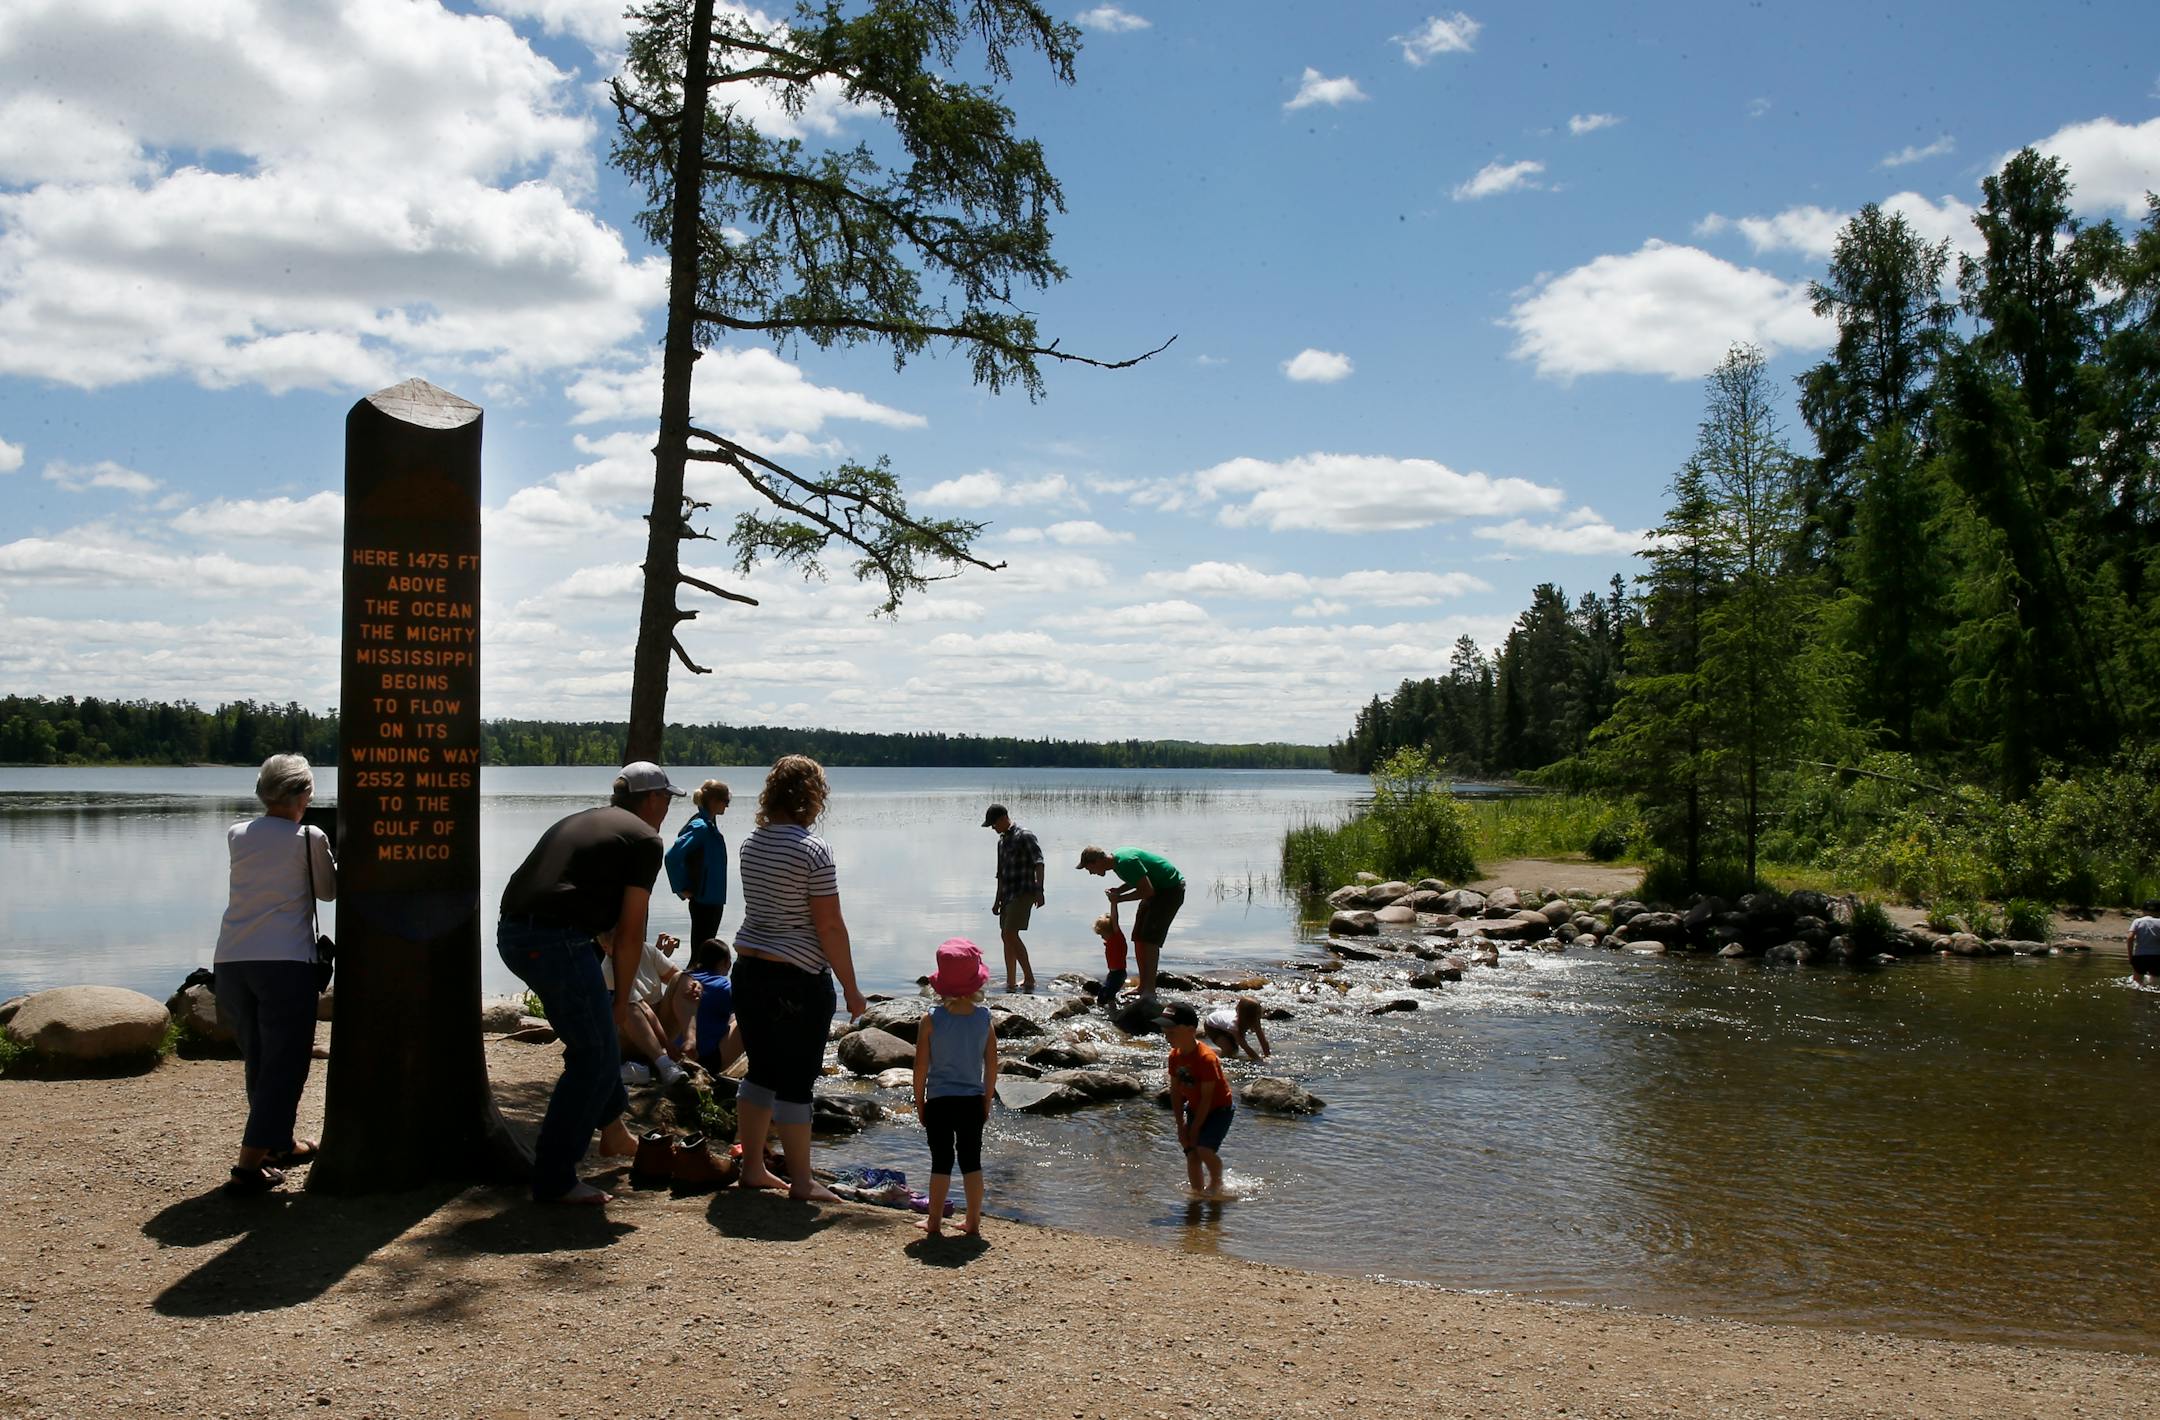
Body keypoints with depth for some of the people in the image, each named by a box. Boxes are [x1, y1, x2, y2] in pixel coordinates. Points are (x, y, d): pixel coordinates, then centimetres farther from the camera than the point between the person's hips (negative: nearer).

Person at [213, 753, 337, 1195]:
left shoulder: (237, 836, 9)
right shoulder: (310, 839, -3)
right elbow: (328, 890, 10)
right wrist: (327, 845, 25)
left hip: (231, 961, 6)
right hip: (285, 963, -6)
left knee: (259, 1060, 19)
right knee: (285, 1063, 1)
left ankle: (279, 1145, 34)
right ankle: (249, 1165, -5)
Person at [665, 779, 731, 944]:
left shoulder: (709, 825, 10)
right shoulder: (700, 827, -18)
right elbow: (672, 856, -24)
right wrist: (681, 889, -16)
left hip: (713, 900, 9)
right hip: (703, 901, -9)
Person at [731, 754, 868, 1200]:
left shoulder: (751, 842, 8)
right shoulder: (811, 849, -15)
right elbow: (829, 926, -15)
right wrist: (851, 990, -9)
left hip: (748, 968, 8)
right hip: (797, 980, -8)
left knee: (761, 1071, 16)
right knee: (796, 1081, 1)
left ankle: (753, 1168, 23)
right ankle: (801, 1181, 10)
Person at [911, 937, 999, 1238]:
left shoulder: (932, 1019, -11)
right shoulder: (985, 1019, -5)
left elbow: (921, 1066, -7)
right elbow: (992, 1066, 0)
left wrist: (919, 1102, 5)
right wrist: (987, 1101, 12)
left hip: (939, 1100, -2)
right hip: (973, 1101, 2)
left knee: (941, 1160, 6)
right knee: (971, 1161, 11)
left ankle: (934, 1220, 14)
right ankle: (973, 1221, 16)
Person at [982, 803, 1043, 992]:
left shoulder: (1024, 836, -8)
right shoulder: (1002, 841, 18)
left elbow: (1039, 863, -17)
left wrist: (1039, 890, -26)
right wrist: (998, 899, 25)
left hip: (1024, 892, -9)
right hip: (1008, 894, 9)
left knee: (1010, 934, -17)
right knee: (1005, 936, 8)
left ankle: (1029, 978, -14)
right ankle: (1010, 982, 13)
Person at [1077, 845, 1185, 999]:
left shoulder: (1126, 862, -28)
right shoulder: (1116, 859, 3)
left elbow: (1148, 891, -27)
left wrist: (1120, 898, -16)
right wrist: (1119, 891, -1)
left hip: (1171, 889, -10)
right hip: (1158, 888, 10)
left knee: (1149, 938, -16)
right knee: (1139, 938, 8)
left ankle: (1149, 992, -16)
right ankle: (1143, 987, 14)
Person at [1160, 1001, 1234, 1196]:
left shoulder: (1206, 1058, -29)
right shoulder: (1175, 1056, -6)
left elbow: (1207, 1098, -24)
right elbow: (1175, 1091, 0)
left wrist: (1194, 1130, -19)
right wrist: (1181, 1125, -4)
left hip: (1219, 1109, -7)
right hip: (1195, 1109, 7)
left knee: (1204, 1149, -22)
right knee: (1191, 1154, 0)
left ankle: (1216, 1182, 4)